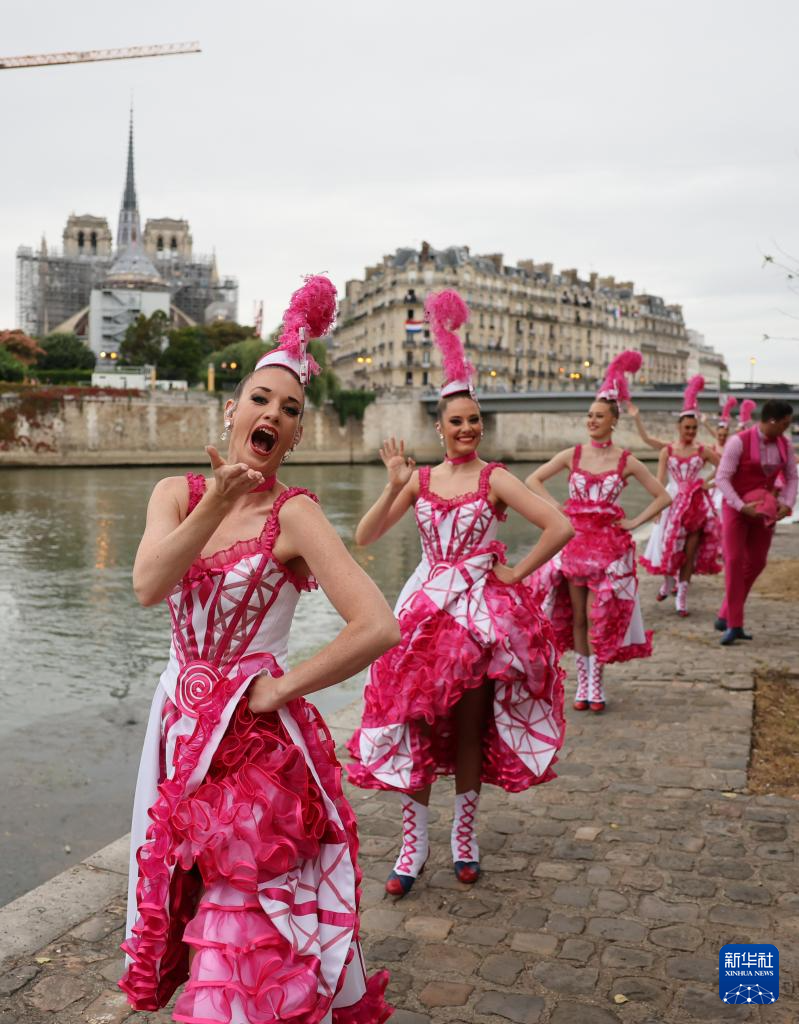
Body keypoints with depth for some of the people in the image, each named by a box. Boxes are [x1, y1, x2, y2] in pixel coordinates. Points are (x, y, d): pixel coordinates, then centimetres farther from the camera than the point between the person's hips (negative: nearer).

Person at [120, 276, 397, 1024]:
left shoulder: (294, 515, -14)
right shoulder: (177, 492, 0)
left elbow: (379, 628, -23)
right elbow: (149, 586, -19)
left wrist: (279, 689, -16)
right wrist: (218, 501, -28)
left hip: (259, 736, -5)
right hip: (182, 727, 5)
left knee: (253, 920, 4)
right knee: (188, 892, 21)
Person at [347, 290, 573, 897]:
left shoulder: (495, 479, -4)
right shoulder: (419, 479, 5)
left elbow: (560, 527, -14)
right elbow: (364, 537, -1)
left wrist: (515, 574, -10)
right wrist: (395, 487, -12)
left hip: (484, 612, -2)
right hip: (428, 608, 2)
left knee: (470, 728, 8)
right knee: (416, 726, 1)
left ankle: (464, 836, 26)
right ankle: (414, 844, 15)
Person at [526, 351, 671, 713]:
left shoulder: (626, 461, -3)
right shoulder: (572, 455, 2)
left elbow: (662, 496, 2)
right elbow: (533, 480, 7)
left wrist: (634, 522, -4)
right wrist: (556, 508, -1)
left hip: (609, 544, -2)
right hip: (574, 540, 2)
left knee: (599, 617, -2)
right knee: (577, 617, 7)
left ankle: (596, 685, 11)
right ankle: (583, 683, 18)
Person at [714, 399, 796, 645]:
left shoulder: (784, 444, 1)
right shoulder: (739, 442, -16)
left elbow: (791, 478, 8)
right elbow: (721, 478, -17)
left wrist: (787, 504, -10)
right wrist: (742, 507, -25)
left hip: (764, 510, 6)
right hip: (736, 507, -6)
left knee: (756, 562, 7)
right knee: (734, 561, -10)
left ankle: (725, 616, 20)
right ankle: (734, 625, -4)